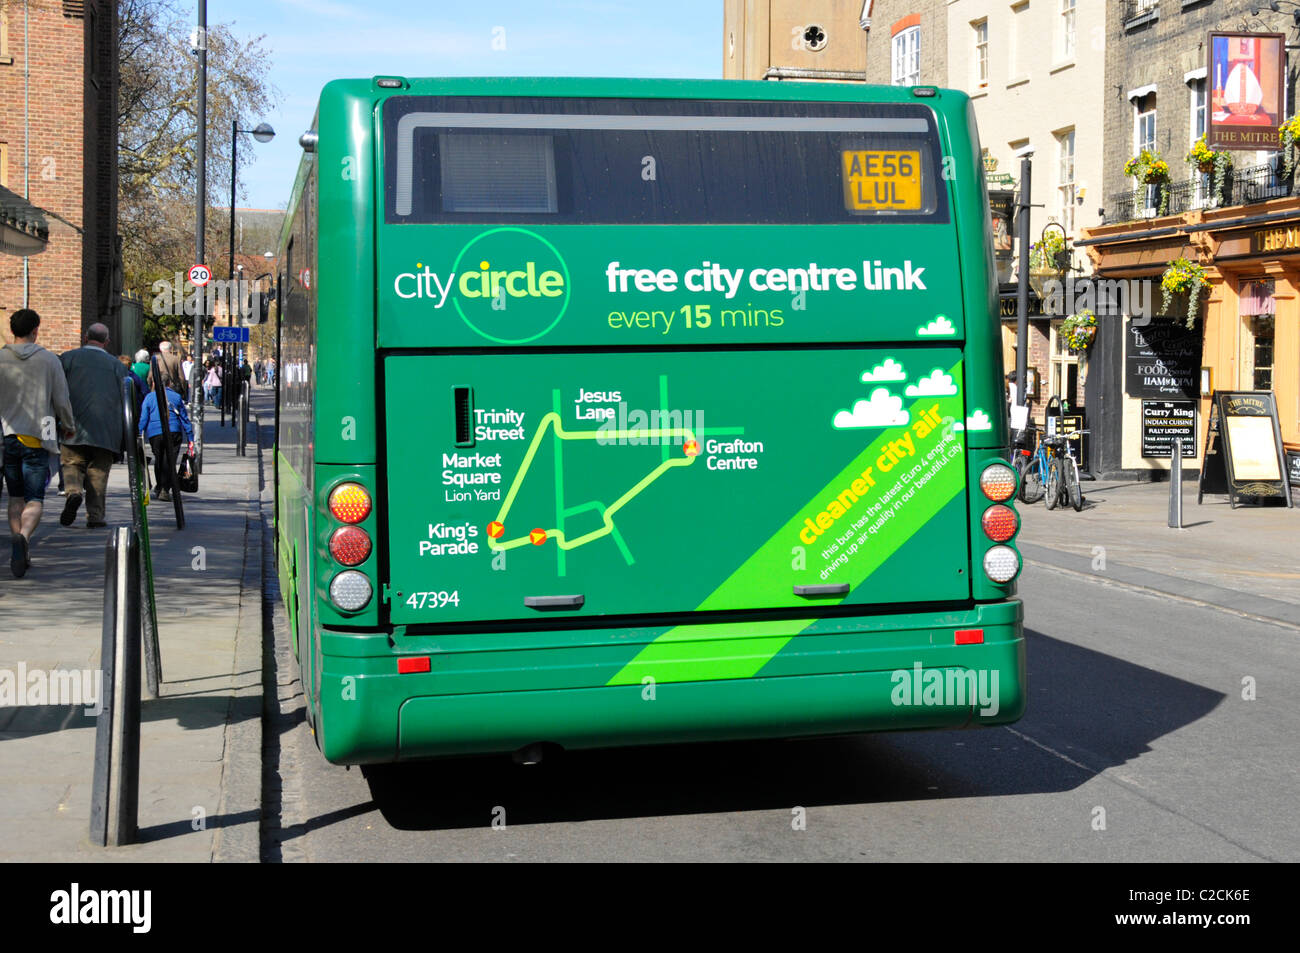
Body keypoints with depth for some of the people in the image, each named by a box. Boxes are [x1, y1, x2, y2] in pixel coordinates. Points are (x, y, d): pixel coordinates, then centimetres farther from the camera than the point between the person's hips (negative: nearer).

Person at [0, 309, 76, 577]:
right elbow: (62, 401, 1)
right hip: (37, 437, -2)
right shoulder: (49, 360, -2)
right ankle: (22, 537, -29)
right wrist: (68, 425, 19)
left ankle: (22, 554, 12)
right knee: (34, 499, -1)